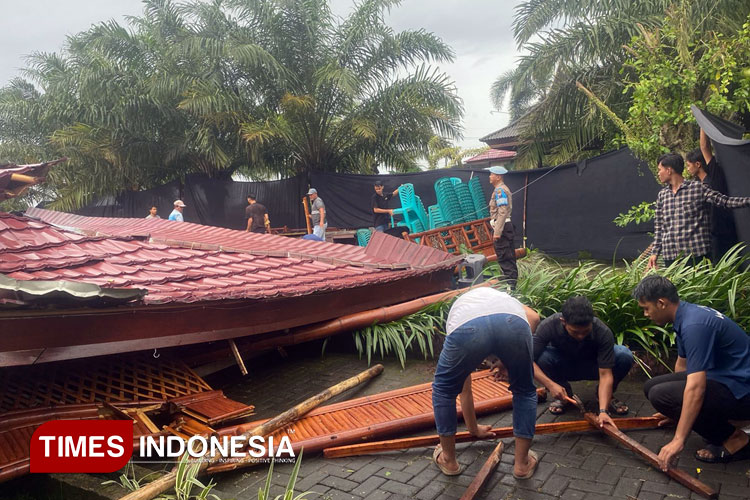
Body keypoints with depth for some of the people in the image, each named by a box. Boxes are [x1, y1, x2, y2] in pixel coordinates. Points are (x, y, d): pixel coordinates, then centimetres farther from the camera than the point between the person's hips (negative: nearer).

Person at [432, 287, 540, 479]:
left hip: (468, 327, 0)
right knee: (524, 391, 31)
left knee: (443, 389, 30)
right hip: (512, 323, 1)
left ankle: (448, 460, 41)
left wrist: (474, 429, 63)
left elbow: (465, 390, 50)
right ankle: (522, 463, 38)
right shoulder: (503, 297, 47)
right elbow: (534, 317, 22)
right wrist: (509, 358, 31)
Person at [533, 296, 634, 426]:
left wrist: (603, 411, -42)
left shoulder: (603, 332, -31)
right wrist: (550, 384, -43)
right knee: (542, 356, -35)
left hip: (592, 366, 0)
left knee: (624, 355, -30)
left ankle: (607, 395, 0)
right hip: (564, 366, 0)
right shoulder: (548, 326, -32)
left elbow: (605, 374, -31)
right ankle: (564, 394, -3)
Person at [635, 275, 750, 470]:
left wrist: (678, 440, -31)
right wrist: (673, 410, 34)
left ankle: (734, 440, -5)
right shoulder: (686, 315, 6)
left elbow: (696, 388, -32)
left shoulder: (694, 325, -26)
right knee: (651, 386, 2)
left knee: (659, 394, -22)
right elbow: (682, 364, 21)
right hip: (725, 379, 9)